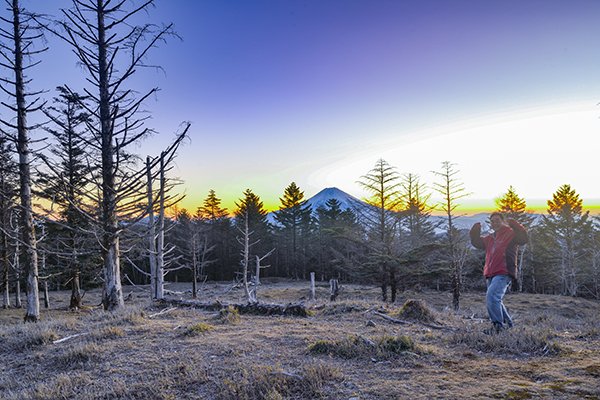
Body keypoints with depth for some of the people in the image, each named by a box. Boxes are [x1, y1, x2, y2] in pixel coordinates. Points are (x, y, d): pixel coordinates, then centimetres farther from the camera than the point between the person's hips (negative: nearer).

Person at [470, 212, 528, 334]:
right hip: (491, 275, 9)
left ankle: (497, 325, -23)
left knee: (492, 296, -26)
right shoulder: (490, 238, 23)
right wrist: (475, 231, 5)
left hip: (504, 274, -9)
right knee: (495, 300, 17)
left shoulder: (511, 234, 2)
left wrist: (514, 225, -27)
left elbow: (524, 238, -15)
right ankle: (507, 322, 32)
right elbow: (477, 242, 23)